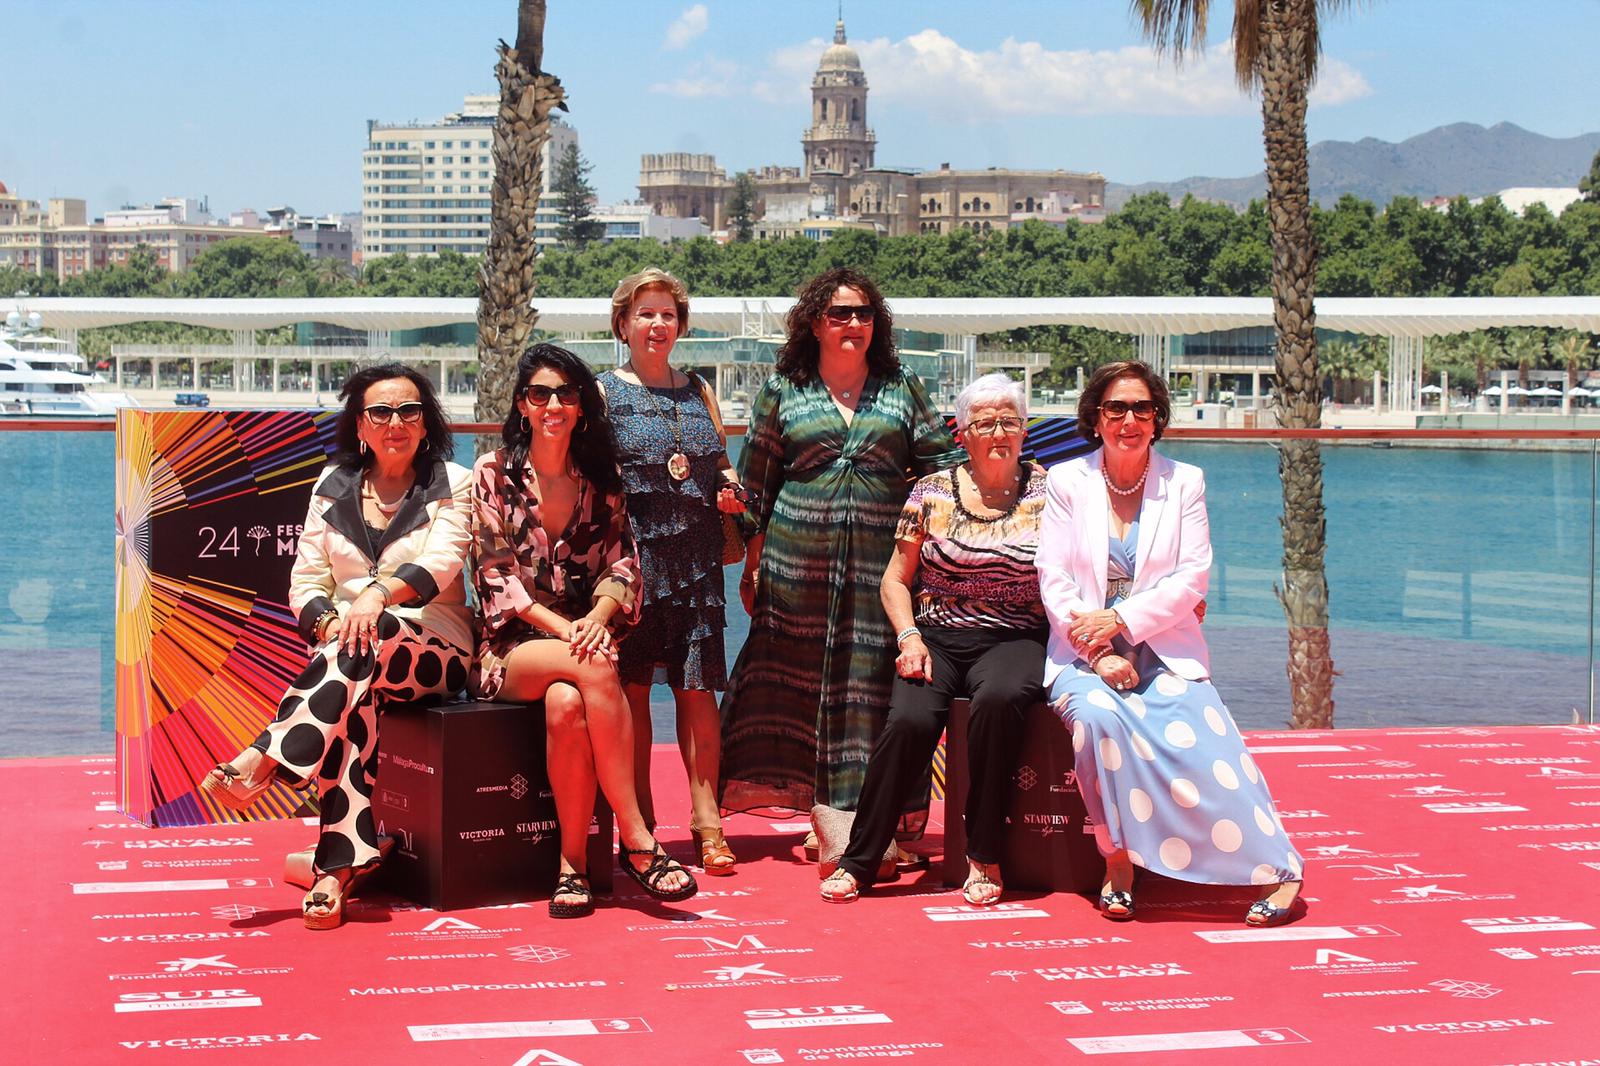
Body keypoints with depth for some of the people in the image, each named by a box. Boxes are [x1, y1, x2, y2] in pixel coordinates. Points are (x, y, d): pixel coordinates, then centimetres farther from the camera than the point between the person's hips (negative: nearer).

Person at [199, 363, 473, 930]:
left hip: (432, 646, -1)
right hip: (342, 650, 2)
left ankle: (260, 761, -37)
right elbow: (305, 583, 7)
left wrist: (379, 594, -34)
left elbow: (441, 562, -14)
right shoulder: (334, 486, 13)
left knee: (370, 638, -37)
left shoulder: (452, 484, 4)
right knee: (357, 691, -35)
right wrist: (329, 623, -17)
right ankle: (338, 867, -42)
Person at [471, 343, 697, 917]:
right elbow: (496, 574, -4)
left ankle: (573, 864, -30)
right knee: (594, 668, -36)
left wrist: (597, 617, -17)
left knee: (566, 704, -36)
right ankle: (637, 840, -36)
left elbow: (623, 564, 6)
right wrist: (562, 628, -18)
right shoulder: (493, 475, 4)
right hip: (511, 649, -2)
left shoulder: (601, 480, 13)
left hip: (582, 637, 2)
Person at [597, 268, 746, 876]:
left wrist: (731, 489, 2)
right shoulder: (606, 392, 6)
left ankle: (706, 820, 1)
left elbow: (721, 464, 24)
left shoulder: (698, 392, 18)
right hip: (632, 551, -3)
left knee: (698, 687, -2)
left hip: (694, 557, 3)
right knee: (631, 687, -2)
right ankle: (639, 822, 4)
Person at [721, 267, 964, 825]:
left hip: (881, 564, 0)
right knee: (801, 676, 0)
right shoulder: (782, 390, 8)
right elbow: (757, 480, 10)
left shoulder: (902, 387, 11)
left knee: (873, 683, -1)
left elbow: (941, 457, 11)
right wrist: (753, 563, 7)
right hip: (800, 563, 0)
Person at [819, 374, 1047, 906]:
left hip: (1014, 640, -1)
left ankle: (983, 858, -21)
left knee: (998, 700, -35)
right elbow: (896, 579, 11)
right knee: (910, 719, -29)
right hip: (937, 637, 1)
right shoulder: (932, 493, 7)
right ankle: (858, 862, -16)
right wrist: (909, 636, -5)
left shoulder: (1046, 492, 6)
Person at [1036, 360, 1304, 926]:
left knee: (1196, 730, -28)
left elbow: (1192, 579, -1)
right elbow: (1053, 582, 0)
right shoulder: (1066, 482, 6)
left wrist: (1120, 620, -15)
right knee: (1099, 715, -33)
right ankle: (1119, 862, -22)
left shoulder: (1184, 482, 7)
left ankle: (1274, 867, -27)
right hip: (1083, 655, 0)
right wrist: (1100, 653, -13)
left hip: (1164, 651, 0)